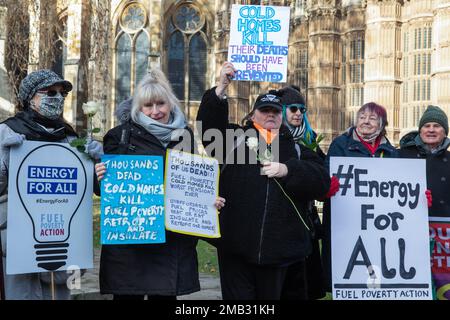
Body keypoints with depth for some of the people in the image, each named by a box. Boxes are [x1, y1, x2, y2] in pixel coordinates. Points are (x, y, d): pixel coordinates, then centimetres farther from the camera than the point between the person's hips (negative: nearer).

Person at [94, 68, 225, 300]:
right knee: (128, 294, 2)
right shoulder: (122, 135, -1)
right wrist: (100, 177, -20)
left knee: (165, 293, 7)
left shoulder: (184, 135, 10)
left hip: (173, 238, 3)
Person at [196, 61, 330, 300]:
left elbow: (322, 180, 2)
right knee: (239, 297, 5)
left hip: (279, 243, 2)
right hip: (237, 243, -1)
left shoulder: (295, 146, 12)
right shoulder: (236, 138, 10)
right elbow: (208, 127, -6)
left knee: (271, 294, 14)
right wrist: (221, 89, -15)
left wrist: (288, 170, -13)